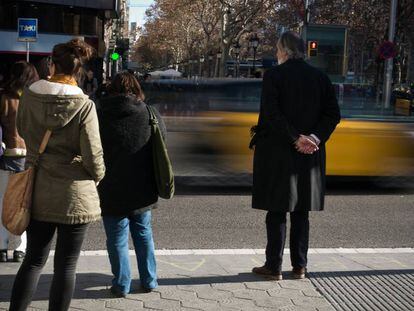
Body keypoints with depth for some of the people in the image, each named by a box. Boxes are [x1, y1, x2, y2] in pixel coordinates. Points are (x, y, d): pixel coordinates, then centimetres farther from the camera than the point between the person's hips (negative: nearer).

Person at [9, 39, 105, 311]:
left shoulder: (29, 96, -4)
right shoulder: (84, 105, -16)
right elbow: (93, 155, -13)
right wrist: (97, 176, 6)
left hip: (38, 190, 4)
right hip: (74, 194, -3)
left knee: (34, 259, 17)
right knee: (66, 265, 9)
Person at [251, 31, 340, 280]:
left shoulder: (274, 75, -8)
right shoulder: (320, 77, 5)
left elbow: (272, 113, -17)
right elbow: (333, 114, 0)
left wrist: (296, 138, -14)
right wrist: (315, 138, -6)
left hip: (277, 152, -4)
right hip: (310, 156, 4)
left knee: (276, 211, 4)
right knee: (301, 212, 12)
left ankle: (274, 266, 9)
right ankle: (300, 266, 18)